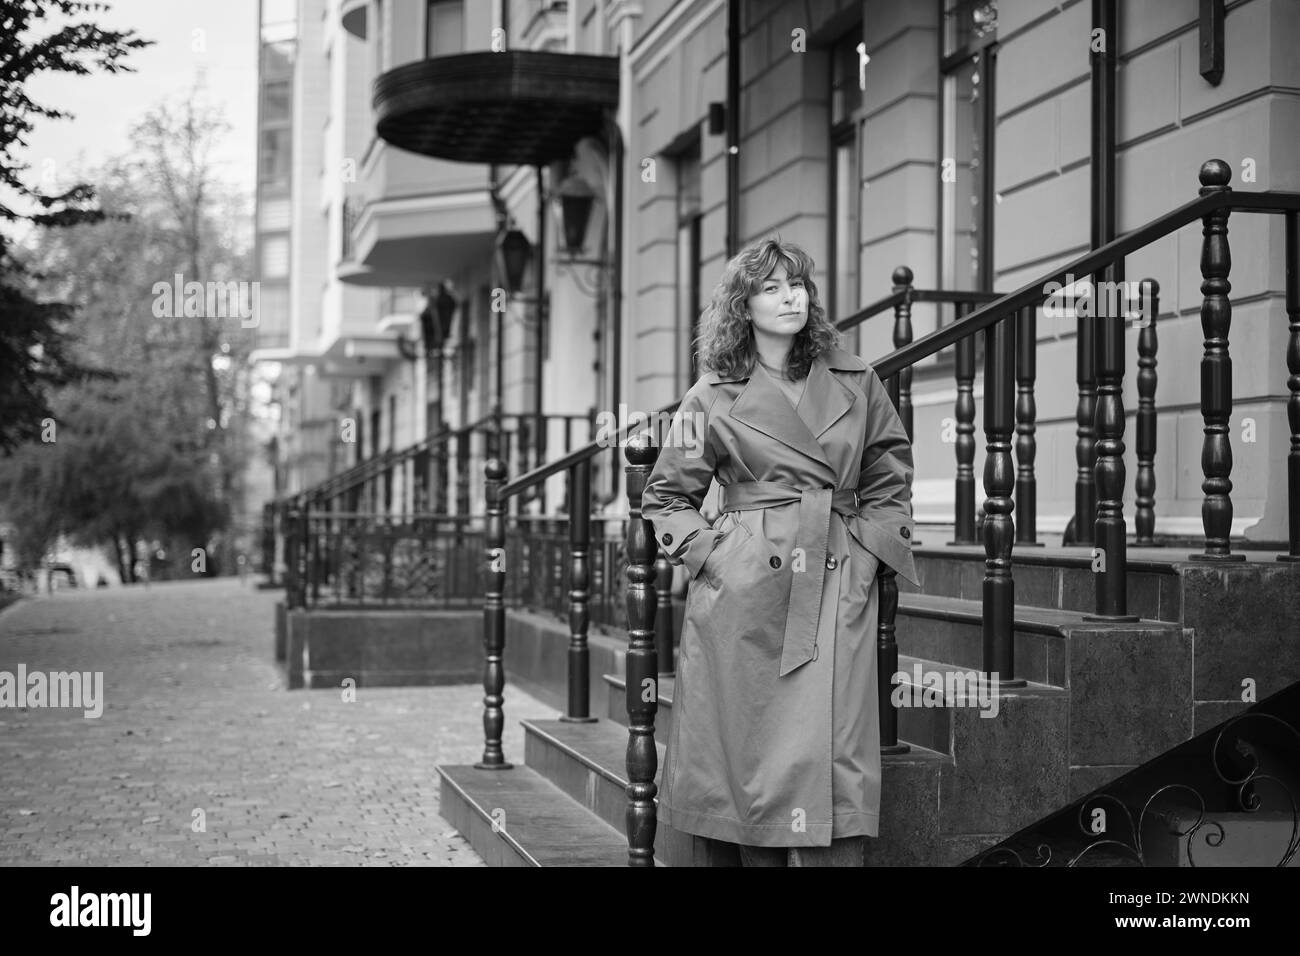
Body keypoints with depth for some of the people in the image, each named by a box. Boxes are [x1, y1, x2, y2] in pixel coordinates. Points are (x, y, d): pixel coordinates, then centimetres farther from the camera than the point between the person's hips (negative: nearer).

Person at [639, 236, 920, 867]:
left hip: (837, 590, 1)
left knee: (827, 759, -9)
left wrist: (870, 547, 9)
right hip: (744, 597, -1)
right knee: (748, 757, -1)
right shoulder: (714, 397, 6)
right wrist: (708, 553, -1)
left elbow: (891, 479, 21)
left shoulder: (855, 382, 12)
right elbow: (665, 496, 12)